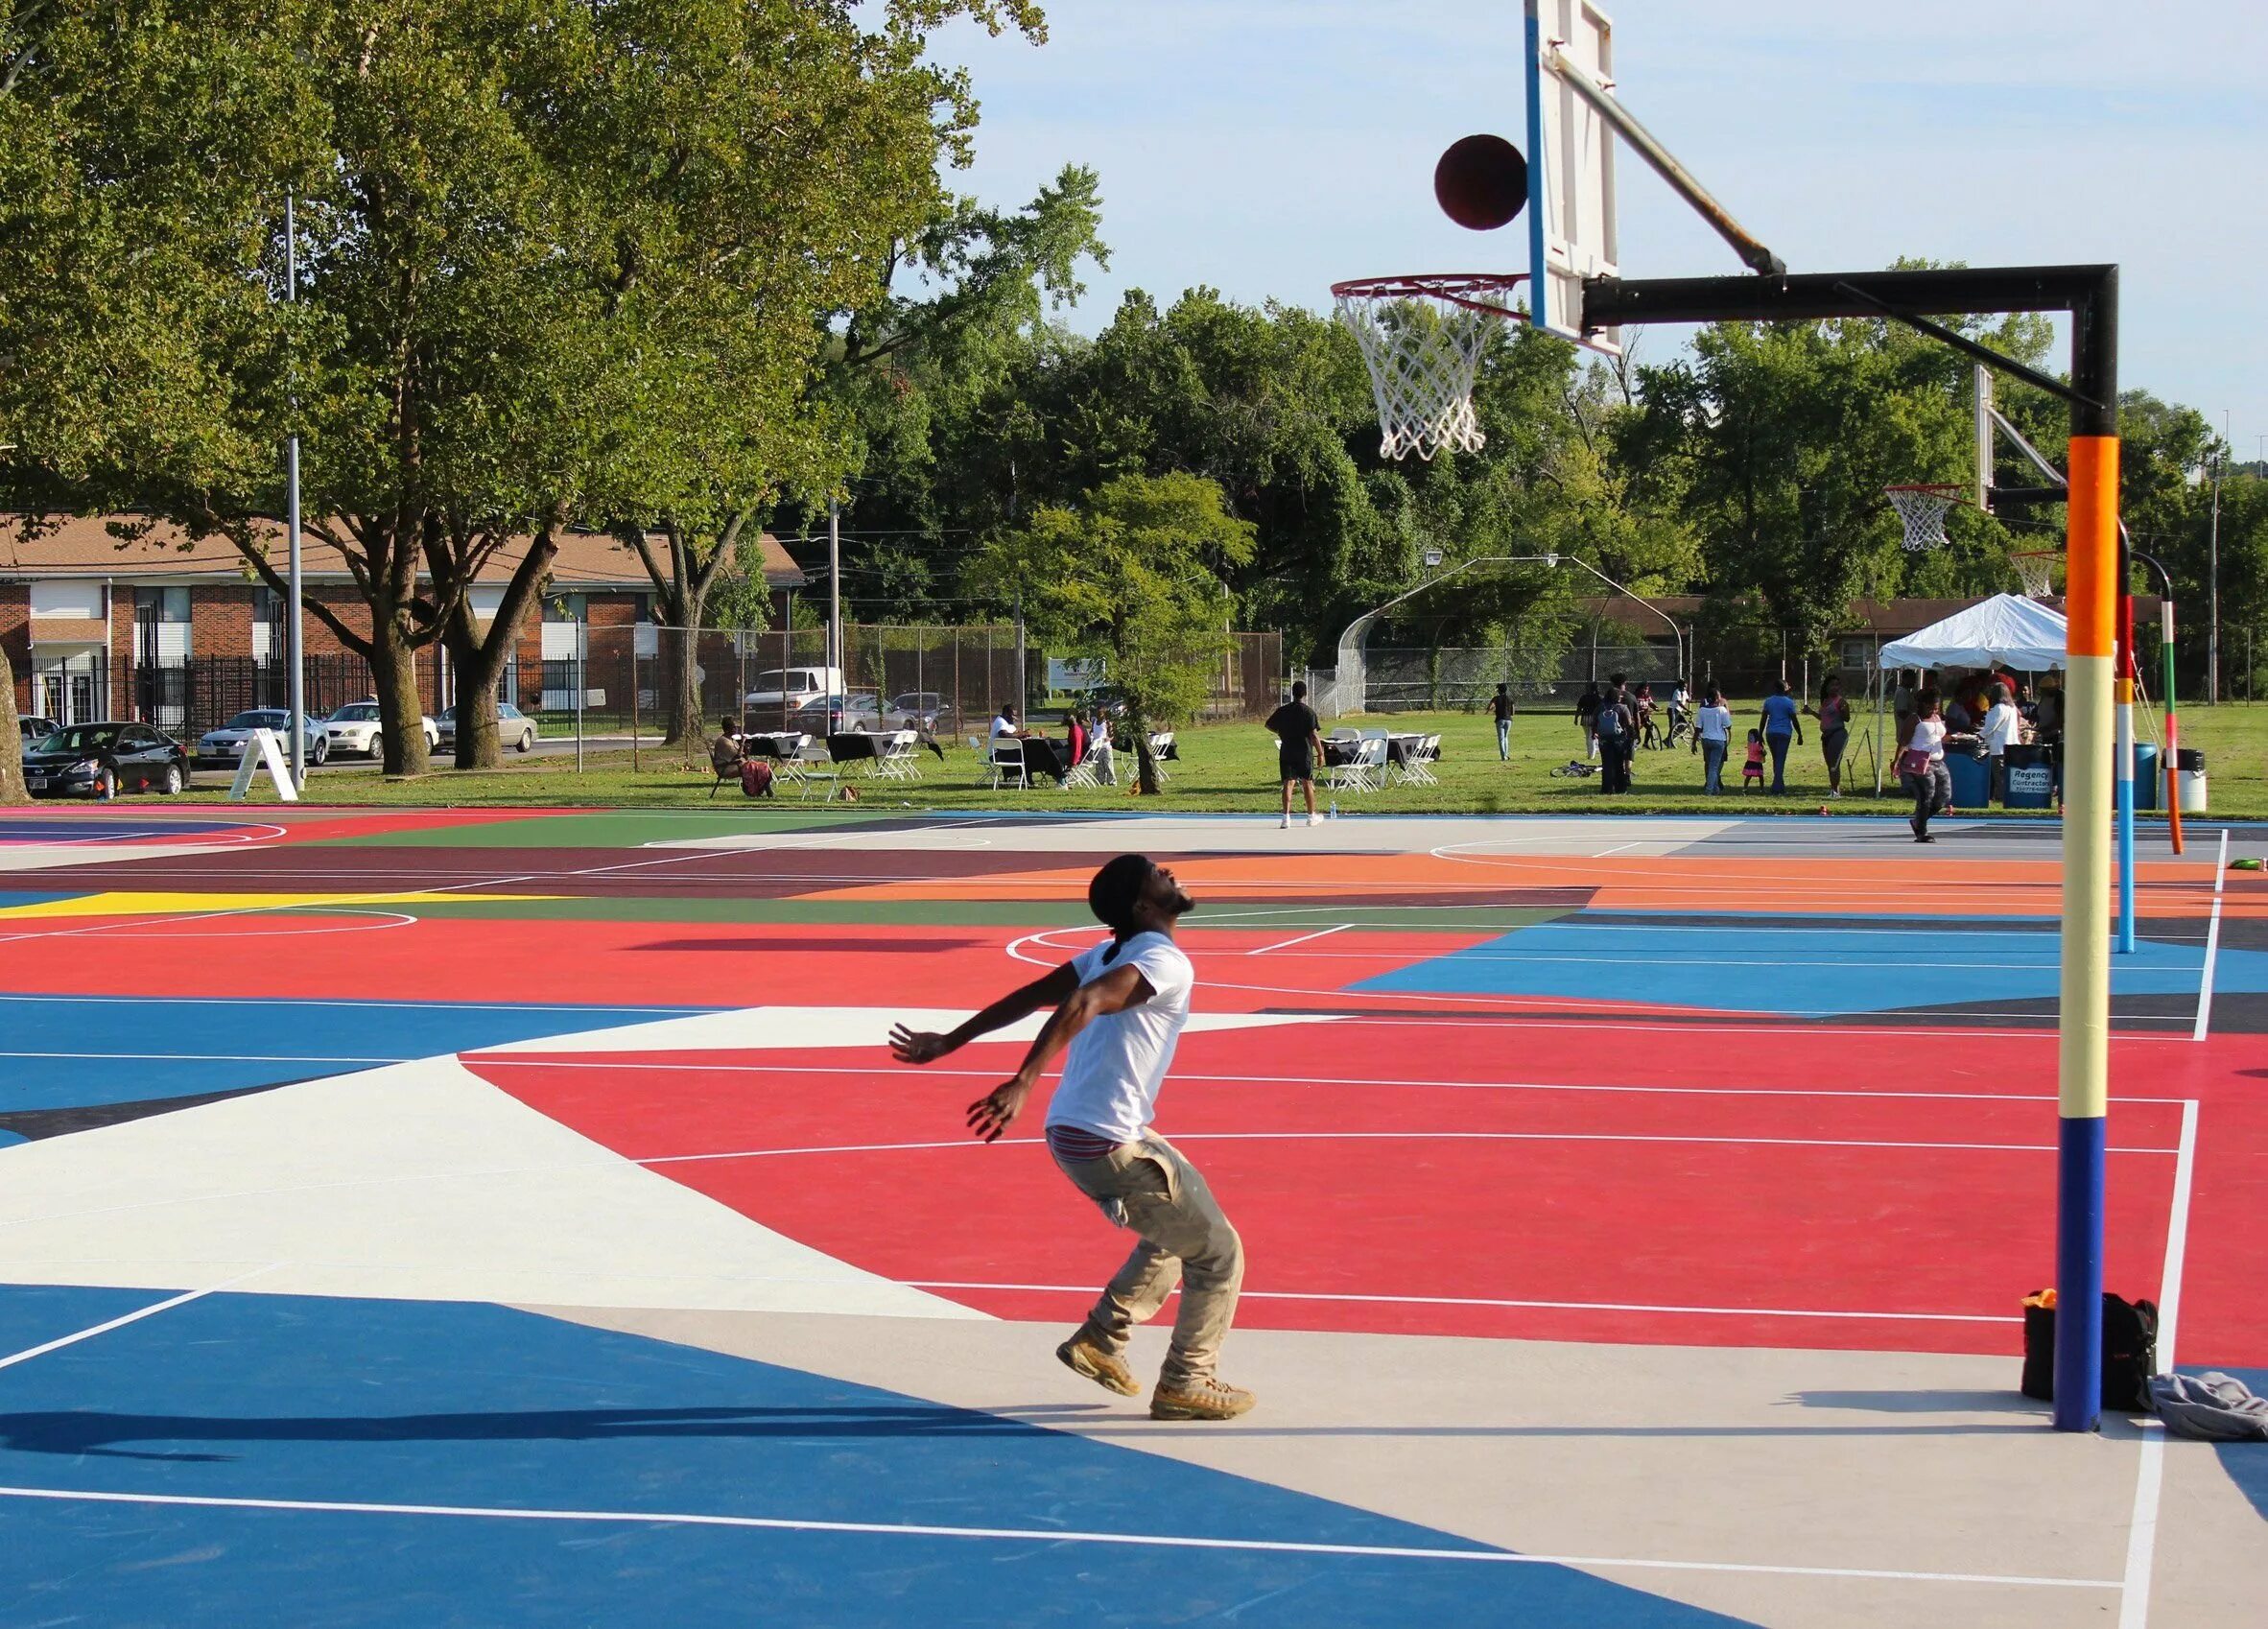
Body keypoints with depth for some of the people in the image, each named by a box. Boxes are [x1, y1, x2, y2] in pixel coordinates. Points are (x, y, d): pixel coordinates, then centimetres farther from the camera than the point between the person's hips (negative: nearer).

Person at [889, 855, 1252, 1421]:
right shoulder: (1166, 962, -15)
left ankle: (1100, 1339, 27)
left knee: (1173, 1235, 28)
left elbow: (1026, 997, 11)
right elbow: (1083, 1004, -30)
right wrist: (1025, 1082, -39)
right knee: (1218, 1254, 5)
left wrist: (948, 1043, 14)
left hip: (1072, 1135, 9)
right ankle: (1186, 1384, 13)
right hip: (1112, 1144, -9)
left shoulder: (1110, 955, 12)